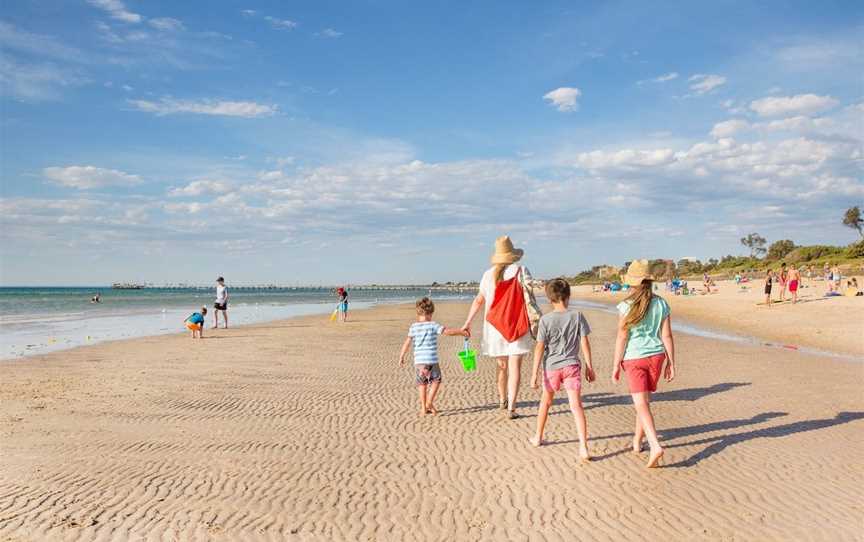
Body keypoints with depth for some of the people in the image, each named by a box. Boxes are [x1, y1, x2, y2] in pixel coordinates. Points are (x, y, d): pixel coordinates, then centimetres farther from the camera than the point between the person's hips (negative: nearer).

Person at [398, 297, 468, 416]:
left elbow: (407, 343, 7)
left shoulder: (413, 327, 5)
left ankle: (423, 407, 16)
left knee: (422, 384, 15)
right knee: (436, 381, 14)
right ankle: (429, 402, -2)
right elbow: (447, 331, -10)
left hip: (418, 361, 3)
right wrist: (461, 332, 3)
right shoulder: (433, 325, -5)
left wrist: (401, 357, 16)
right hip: (432, 359, -3)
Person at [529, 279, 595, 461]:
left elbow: (539, 348, -9)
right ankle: (583, 447, -14)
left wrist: (534, 373, -5)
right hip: (572, 365, 0)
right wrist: (589, 367, 7)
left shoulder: (546, 320, -8)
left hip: (551, 366, 0)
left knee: (546, 401, 20)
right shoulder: (577, 316, -4)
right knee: (576, 405, -3)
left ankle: (538, 437, 36)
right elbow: (585, 343, -2)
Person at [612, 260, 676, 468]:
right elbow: (667, 336, 1)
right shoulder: (661, 304, -1)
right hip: (656, 356, 4)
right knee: (644, 400, 19)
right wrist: (671, 363, 8)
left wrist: (616, 366, -4)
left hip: (633, 358, -4)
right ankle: (637, 441, 32)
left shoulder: (627, 306, -12)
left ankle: (655, 446, -20)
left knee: (641, 404, -4)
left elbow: (622, 338, -11)